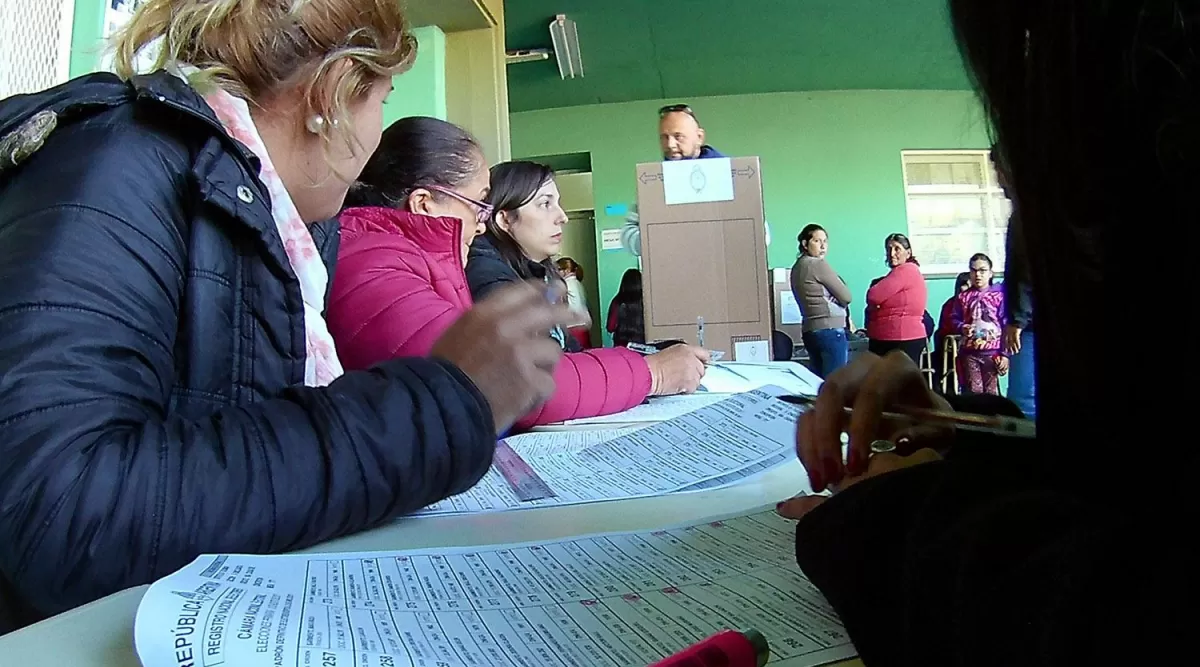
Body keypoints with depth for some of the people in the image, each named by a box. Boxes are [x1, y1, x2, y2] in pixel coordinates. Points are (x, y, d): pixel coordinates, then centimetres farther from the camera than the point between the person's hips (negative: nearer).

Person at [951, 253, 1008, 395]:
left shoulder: (999, 295, -2)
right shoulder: (963, 296, 5)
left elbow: (1006, 325, -3)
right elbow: (954, 319, 14)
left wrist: (1005, 354, -6)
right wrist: (962, 327, -10)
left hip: (992, 352, -2)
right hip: (969, 352, 2)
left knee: (991, 392, 3)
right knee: (973, 392, 5)